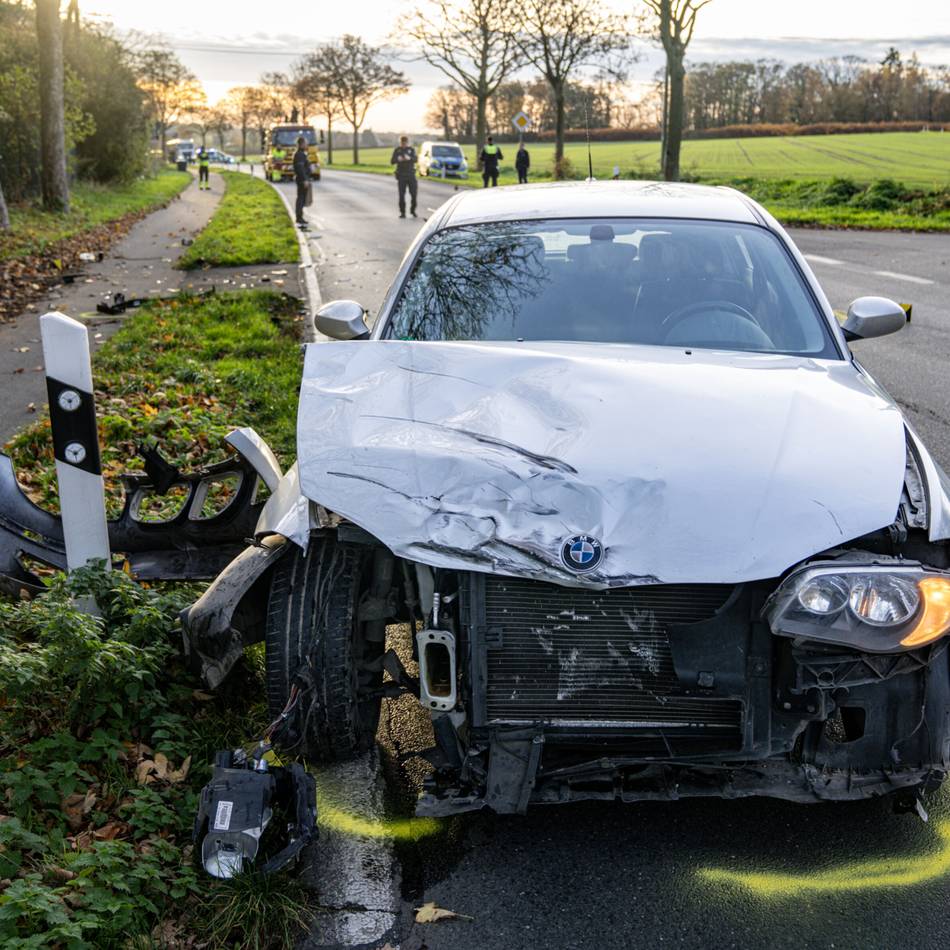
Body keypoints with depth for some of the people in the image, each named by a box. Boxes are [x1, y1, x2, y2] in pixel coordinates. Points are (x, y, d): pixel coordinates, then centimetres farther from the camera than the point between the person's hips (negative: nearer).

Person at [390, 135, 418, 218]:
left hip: (411, 174, 1)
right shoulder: (397, 150, 5)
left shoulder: (411, 149, 6)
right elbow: (392, 161, -3)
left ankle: (413, 210, 15)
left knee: (414, 193, -2)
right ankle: (402, 212, 3)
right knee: (401, 194, -3)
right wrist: (397, 159, -25)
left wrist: (409, 158, -31)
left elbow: (415, 159, -9)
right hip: (401, 175, -1)